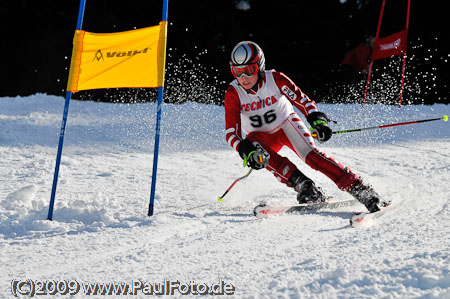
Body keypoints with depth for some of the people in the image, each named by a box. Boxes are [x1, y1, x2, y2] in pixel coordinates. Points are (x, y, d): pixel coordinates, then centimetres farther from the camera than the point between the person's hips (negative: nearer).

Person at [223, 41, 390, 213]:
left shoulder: (275, 79, -22)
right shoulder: (233, 93, -20)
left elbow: (302, 100, -17)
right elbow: (231, 133, -22)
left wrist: (317, 121, -35)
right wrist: (247, 151, -41)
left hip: (286, 123, -1)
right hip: (260, 135, 1)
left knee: (310, 154, -25)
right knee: (260, 155, -33)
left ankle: (359, 189, -27)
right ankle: (303, 186, -30)